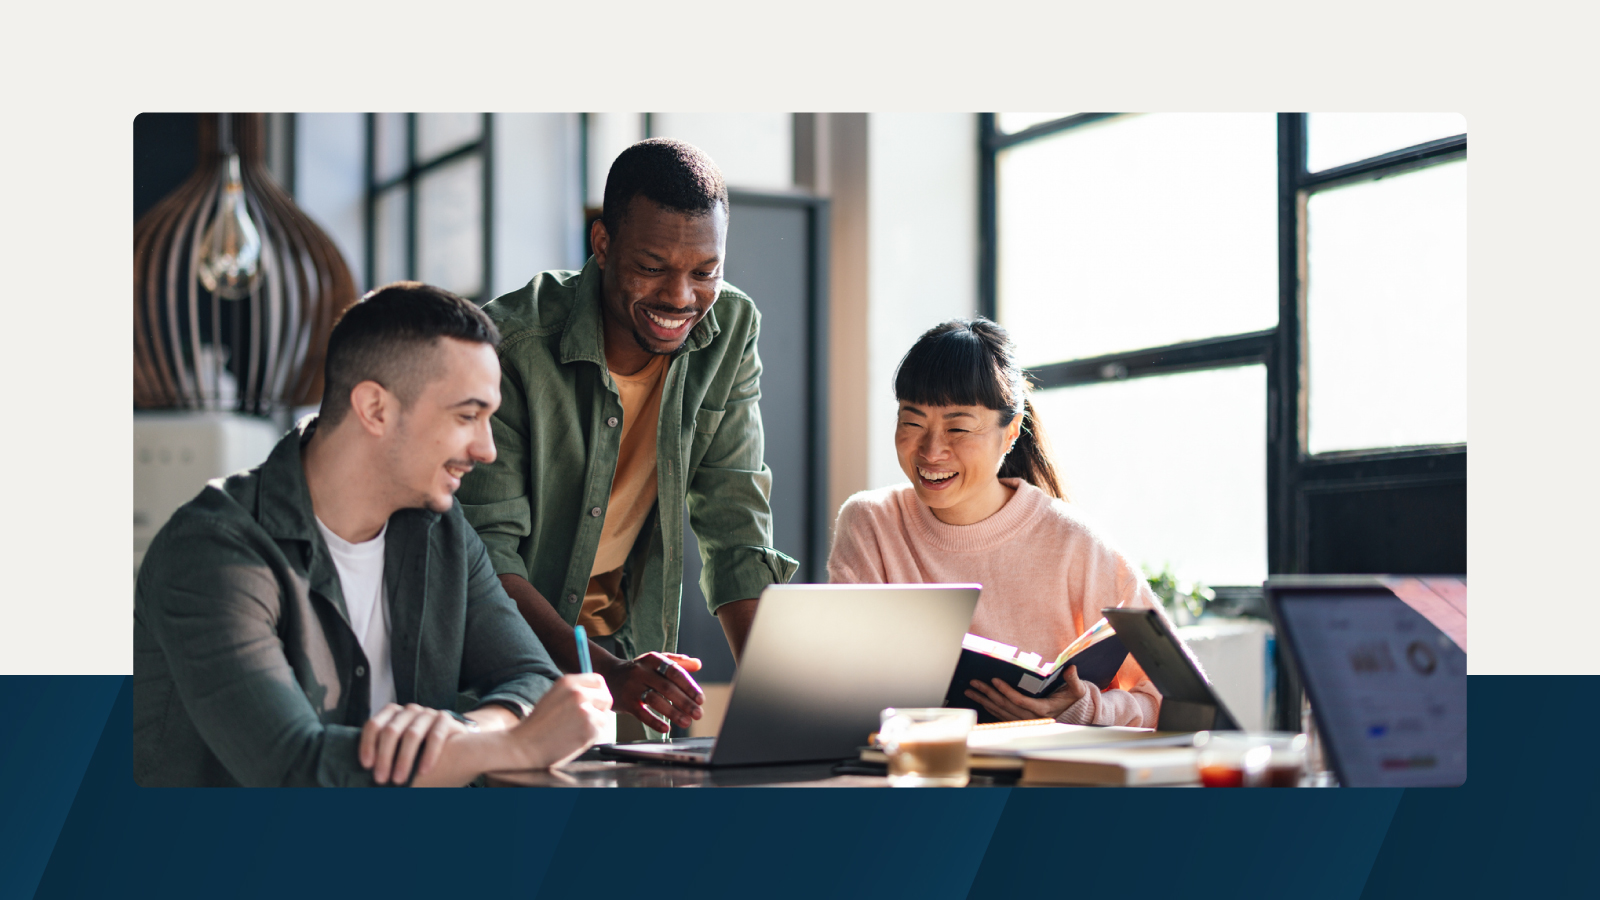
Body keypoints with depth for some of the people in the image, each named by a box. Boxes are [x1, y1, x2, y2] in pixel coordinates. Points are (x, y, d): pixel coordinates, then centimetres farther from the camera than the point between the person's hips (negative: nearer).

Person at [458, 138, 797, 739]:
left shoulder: (731, 330, -6)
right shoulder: (511, 344, -21)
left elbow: (735, 521, -4)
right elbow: (485, 545, -23)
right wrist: (601, 669, -37)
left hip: (627, 638, 4)